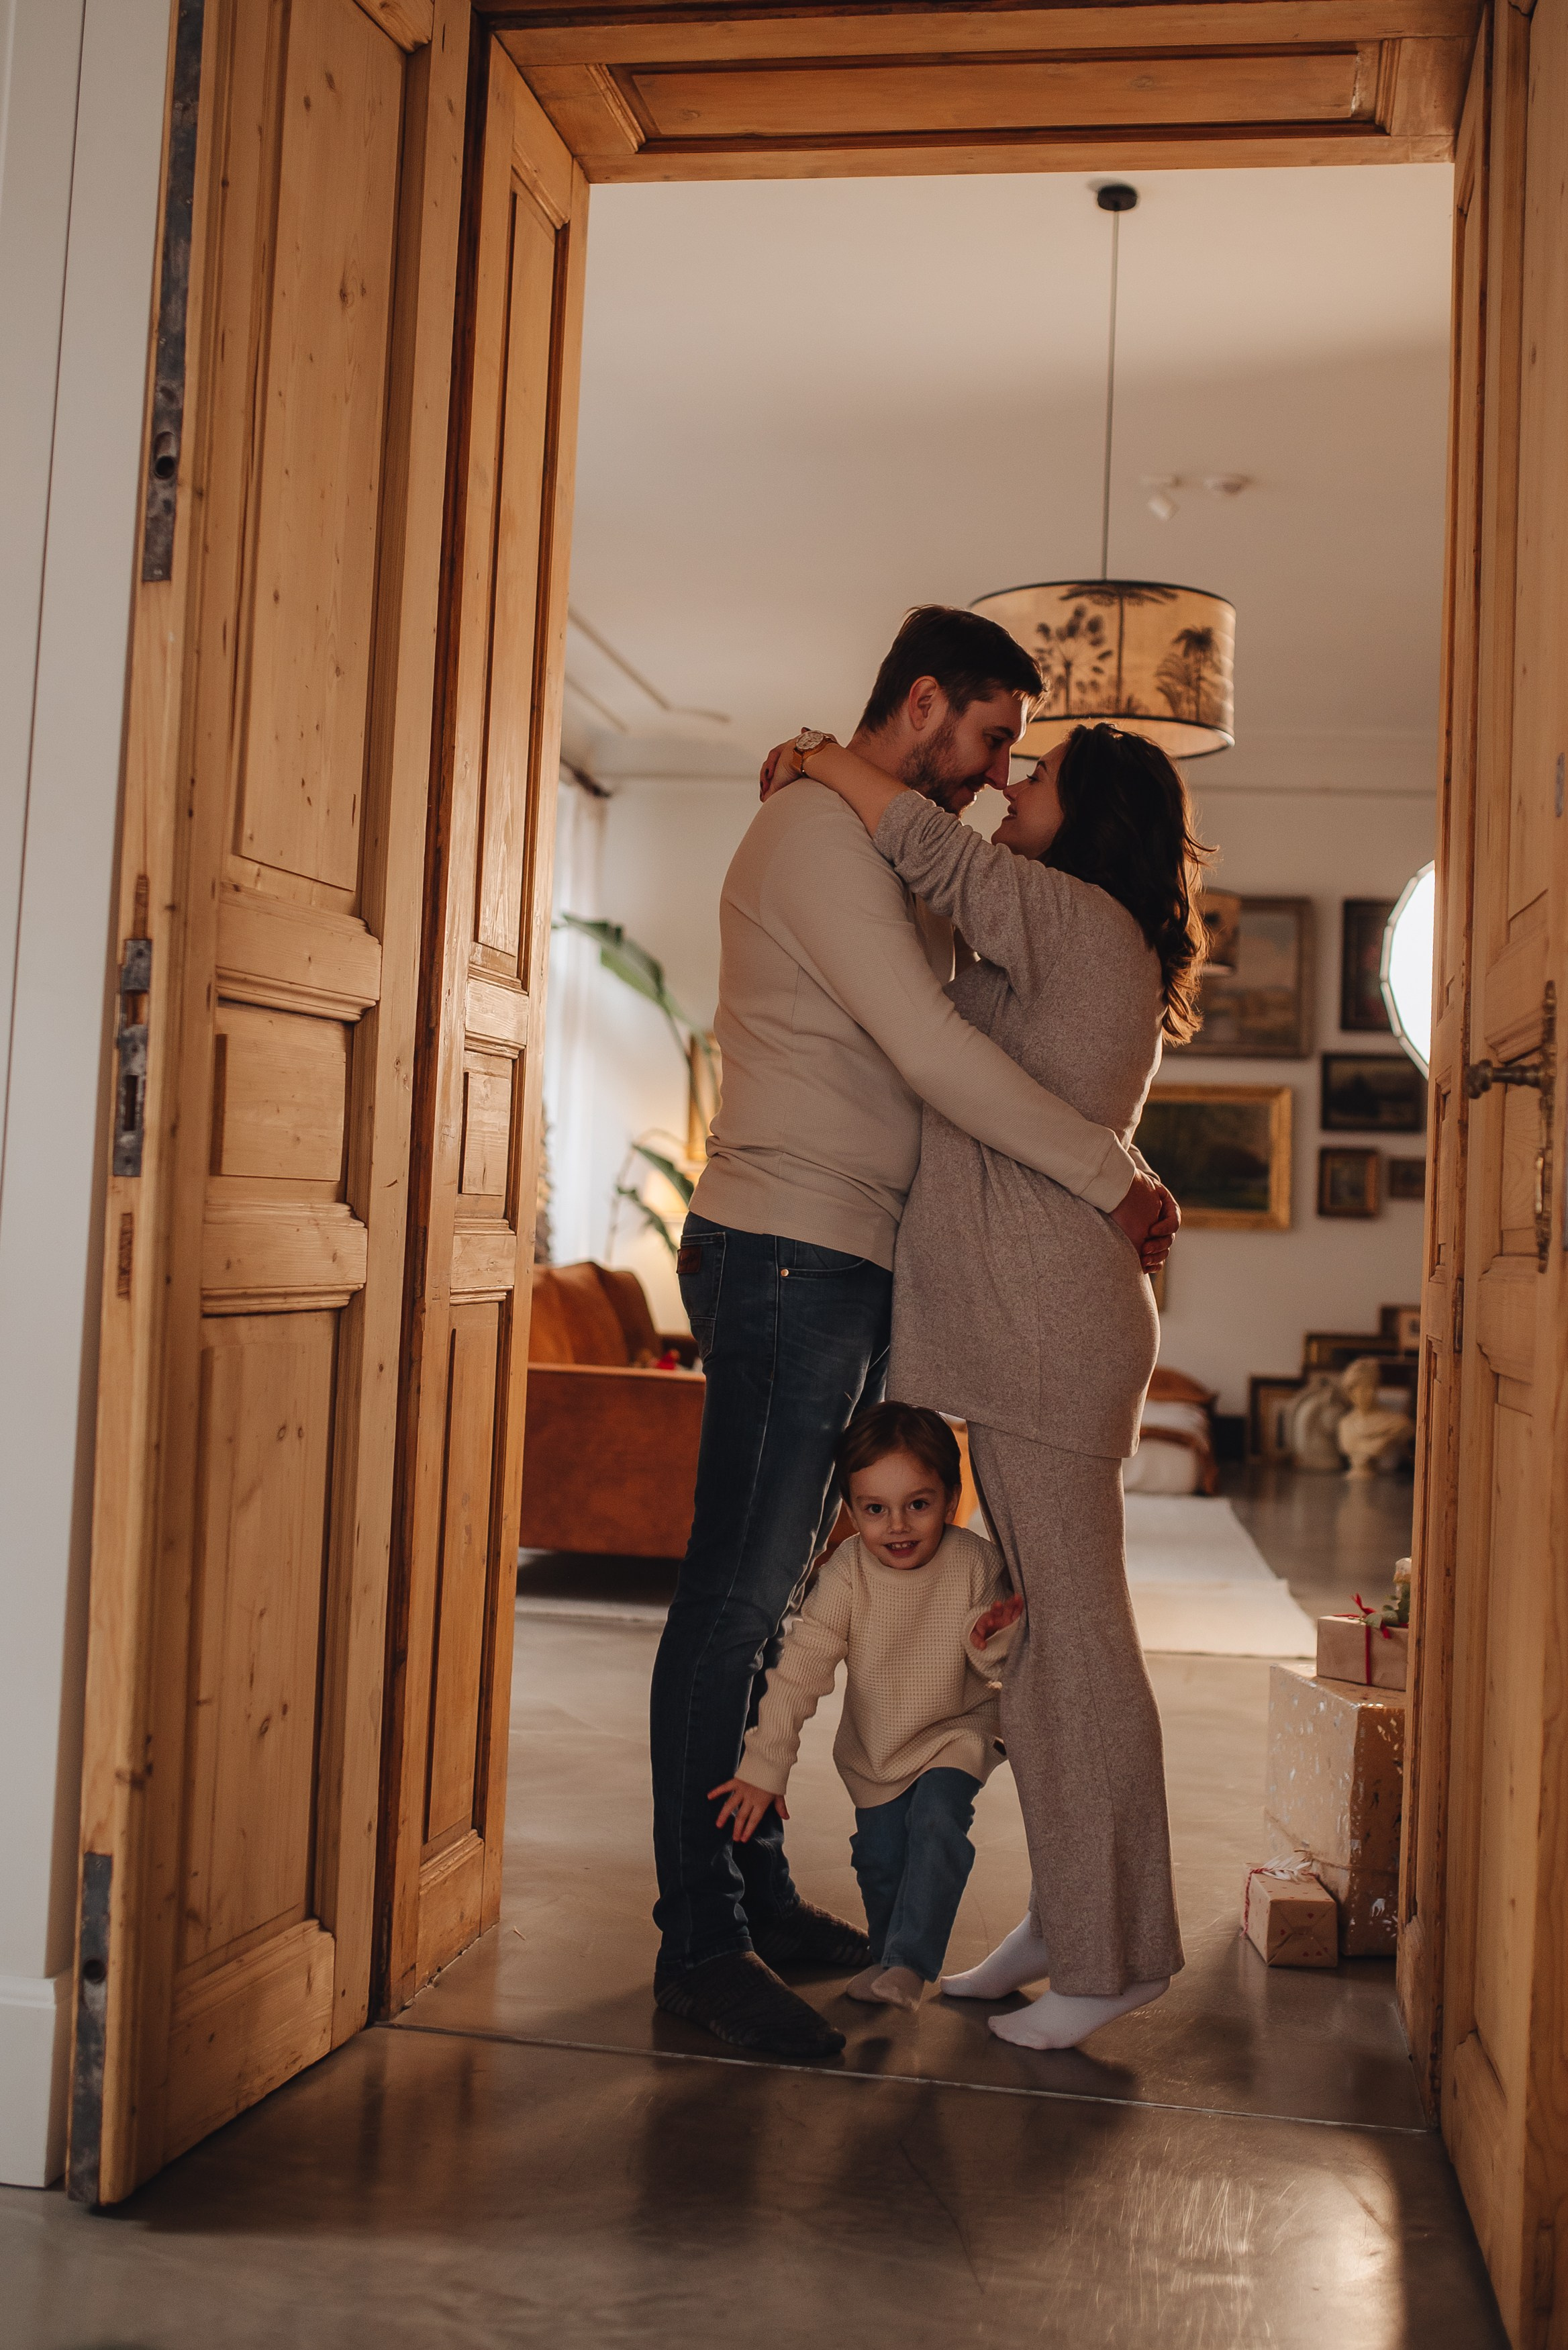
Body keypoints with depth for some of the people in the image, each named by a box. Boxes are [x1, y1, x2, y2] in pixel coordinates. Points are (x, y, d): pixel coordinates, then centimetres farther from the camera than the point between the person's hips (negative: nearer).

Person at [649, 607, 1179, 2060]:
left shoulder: (883, 853, 23)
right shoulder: (817, 833, -10)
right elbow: (935, 1054, -19)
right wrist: (1115, 1180, -13)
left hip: (845, 1270, 10)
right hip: (784, 1253, -10)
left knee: (777, 1593, 12)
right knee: (734, 1599, -7)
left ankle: (755, 1895, 20)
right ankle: (700, 1944, -2)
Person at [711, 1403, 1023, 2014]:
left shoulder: (976, 1564, -21)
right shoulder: (846, 1576, -22)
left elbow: (1001, 1666, -10)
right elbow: (798, 1670, -21)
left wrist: (993, 1638, -34)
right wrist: (765, 1767, -22)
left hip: (958, 1732, -2)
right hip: (875, 1746, 2)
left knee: (937, 1823, -23)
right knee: (880, 1856, 3)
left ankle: (909, 1964, -13)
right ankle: (888, 1952, 31)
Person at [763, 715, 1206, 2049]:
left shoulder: (1081, 920, -8)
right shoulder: (1083, 956, 21)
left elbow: (929, 847, -15)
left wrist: (817, 759, 2)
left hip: (1051, 1325, -10)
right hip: (1017, 1326, 10)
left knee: (1074, 1633, -5)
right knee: (1042, 1630, 12)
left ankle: (1118, 1952, 4)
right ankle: (1068, 1920, 21)